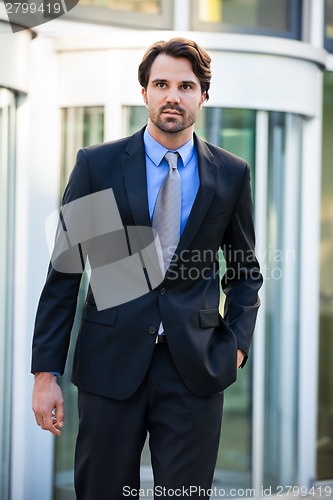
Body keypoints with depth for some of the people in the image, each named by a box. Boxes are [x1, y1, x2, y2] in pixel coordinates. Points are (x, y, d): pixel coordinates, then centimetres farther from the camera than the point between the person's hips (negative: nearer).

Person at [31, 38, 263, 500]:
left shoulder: (231, 174, 5)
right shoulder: (97, 165, 1)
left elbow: (245, 270, 16)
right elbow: (64, 272, 1)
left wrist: (236, 343, 1)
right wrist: (46, 372, -3)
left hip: (196, 366, 1)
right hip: (111, 361, 0)